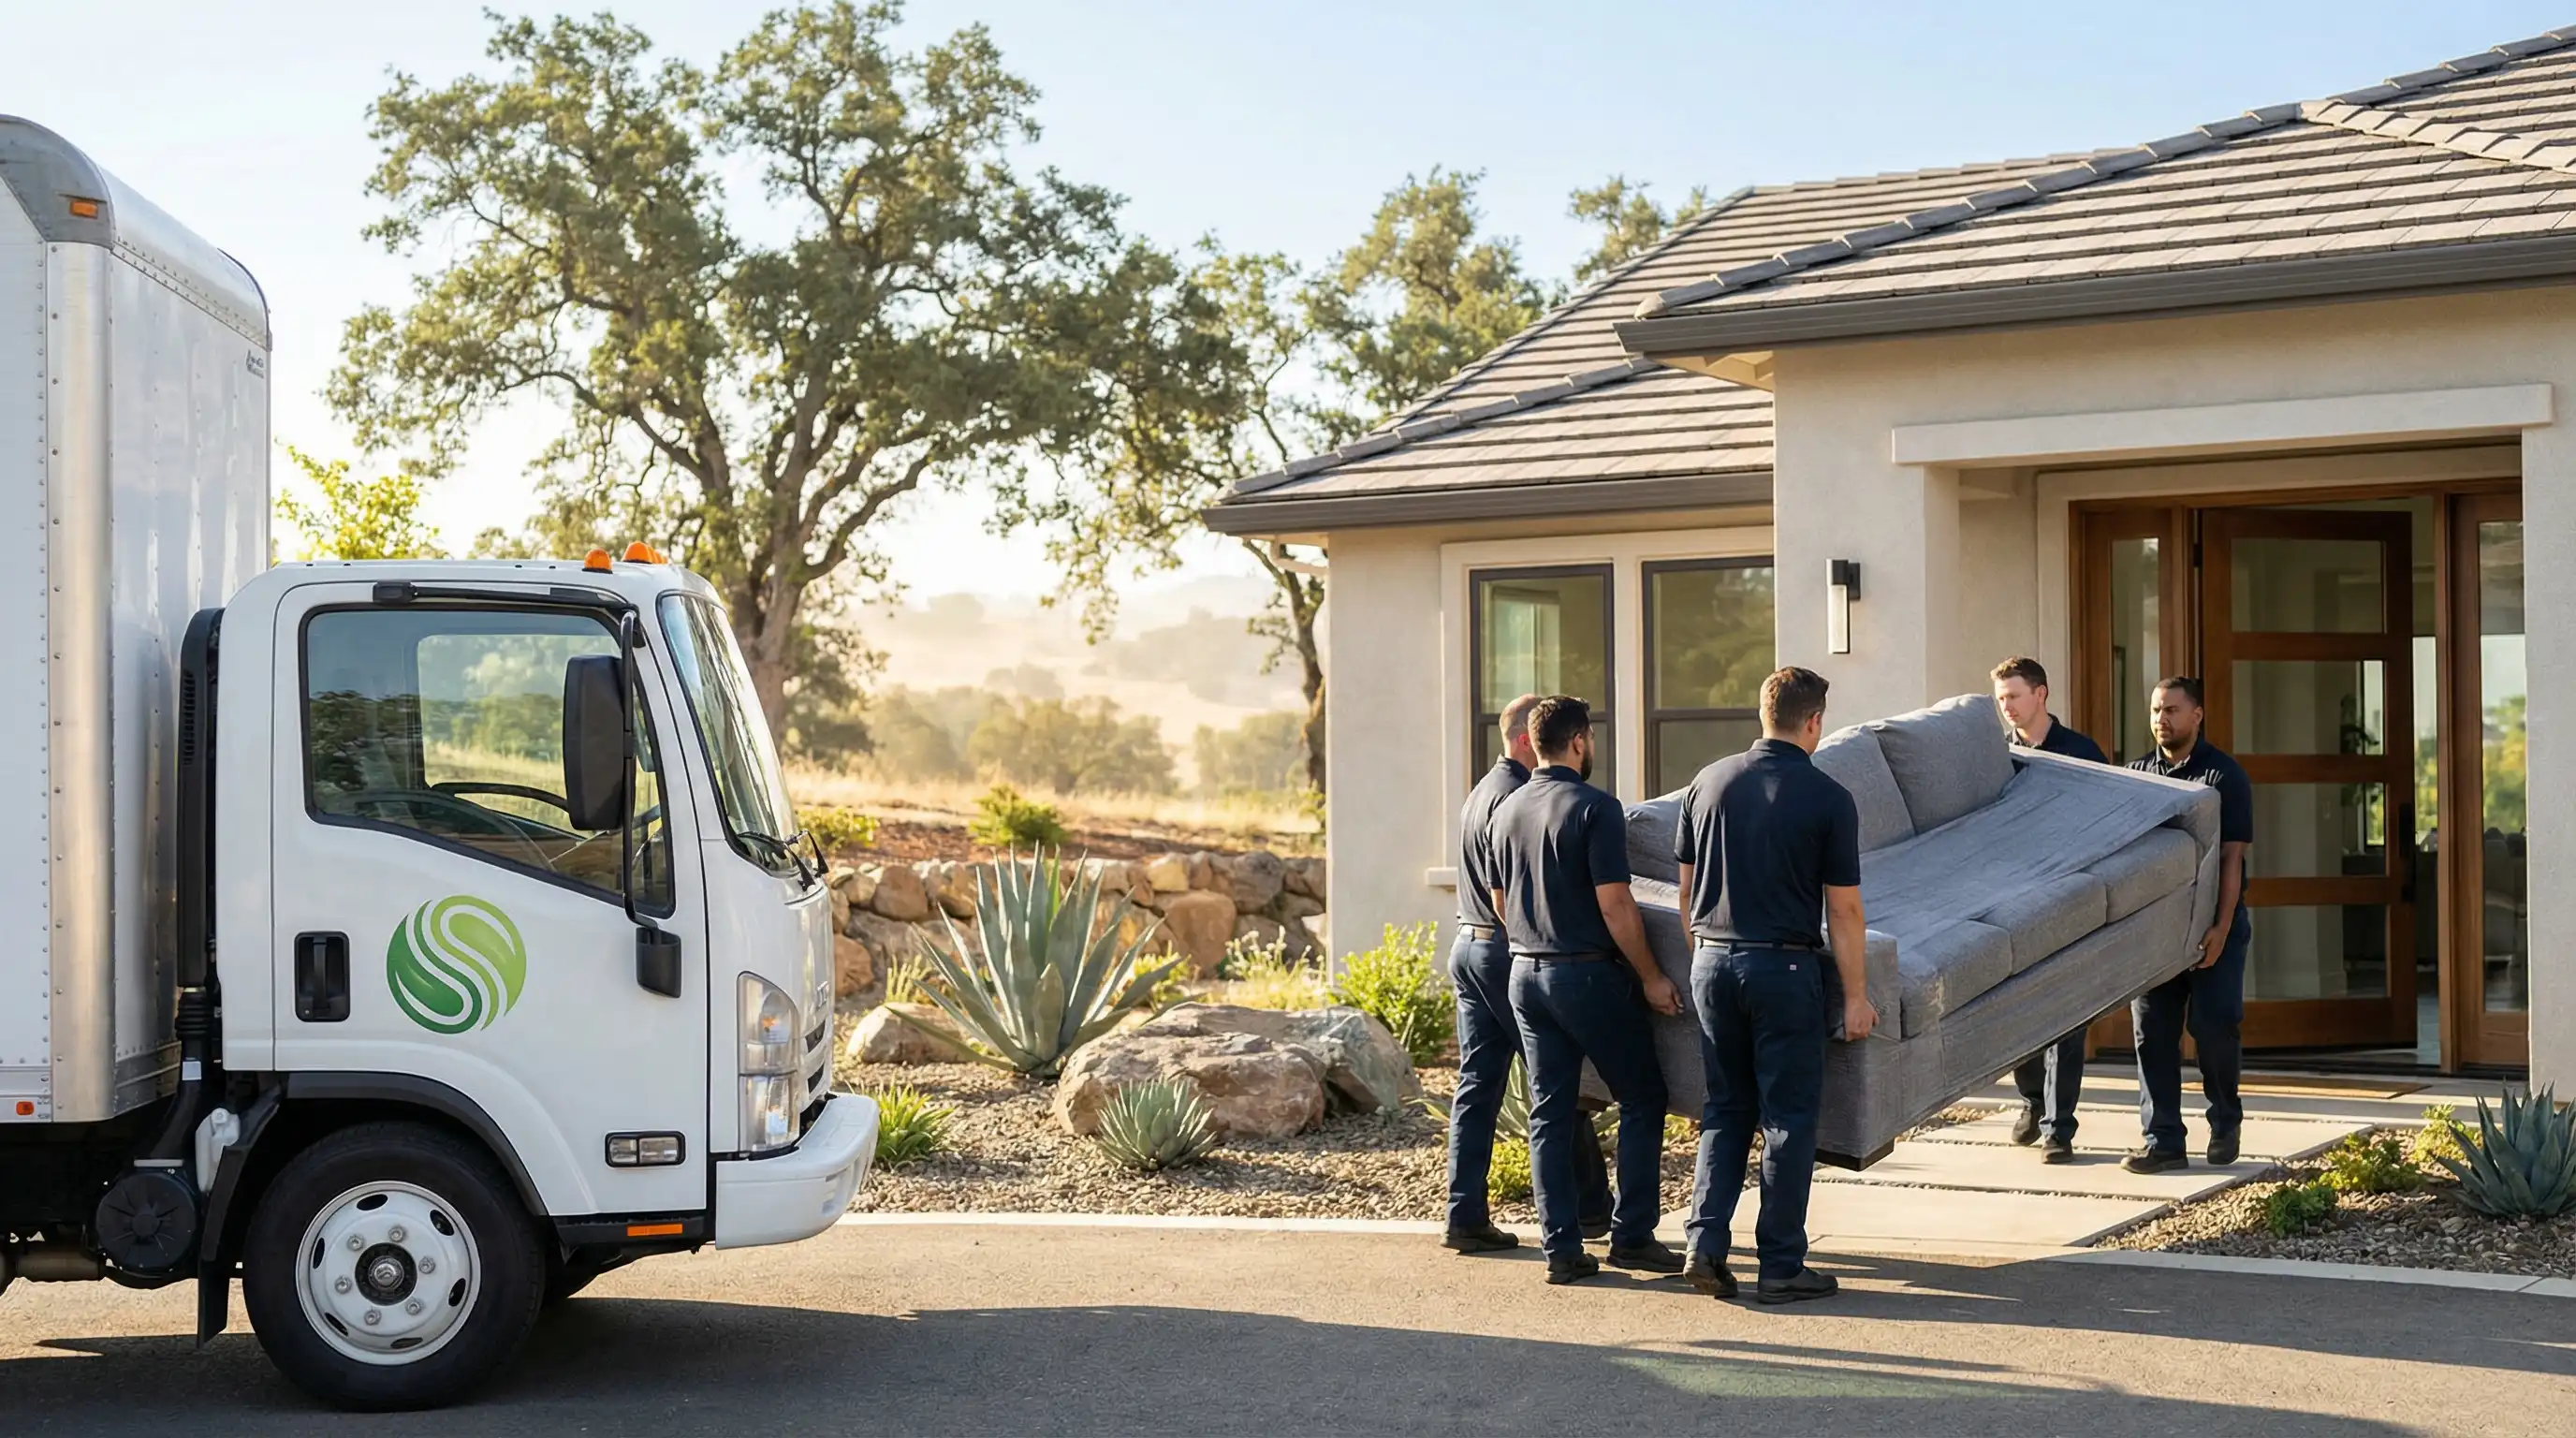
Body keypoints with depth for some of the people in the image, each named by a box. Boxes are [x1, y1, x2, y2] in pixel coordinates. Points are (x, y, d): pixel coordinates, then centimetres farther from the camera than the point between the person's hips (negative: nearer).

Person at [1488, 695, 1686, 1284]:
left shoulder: (1507, 811, 8)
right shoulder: (1595, 808, -14)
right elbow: (1614, 905, -17)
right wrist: (1650, 976, -9)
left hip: (1525, 974, 7)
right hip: (1589, 973, -7)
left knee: (1550, 1113, 8)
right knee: (1641, 1100, 7)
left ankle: (1561, 1248, 7)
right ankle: (1631, 1235, 5)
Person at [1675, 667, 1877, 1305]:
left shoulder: (1709, 783, 4)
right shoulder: (1828, 798, -8)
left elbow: (1687, 886, 11)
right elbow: (1843, 908, -7)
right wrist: (1856, 995, -1)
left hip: (1713, 962, 4)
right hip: (1785, 967, -4)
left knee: (1725, 1110, 15)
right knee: (1788, 1119, 4)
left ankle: (1707, 1241, 3)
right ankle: (1781, 1266, 6)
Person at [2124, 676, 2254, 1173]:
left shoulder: (2224, 775, -2)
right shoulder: (2136, 774, 10)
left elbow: (2232, 857, -7)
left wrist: (2221, 928, -15)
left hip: (2213, 925, -4)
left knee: (2215, 1026, -6)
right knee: (2152, 1030, 0)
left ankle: (2225, 1122, 17)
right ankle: (2163, 1141, 4)